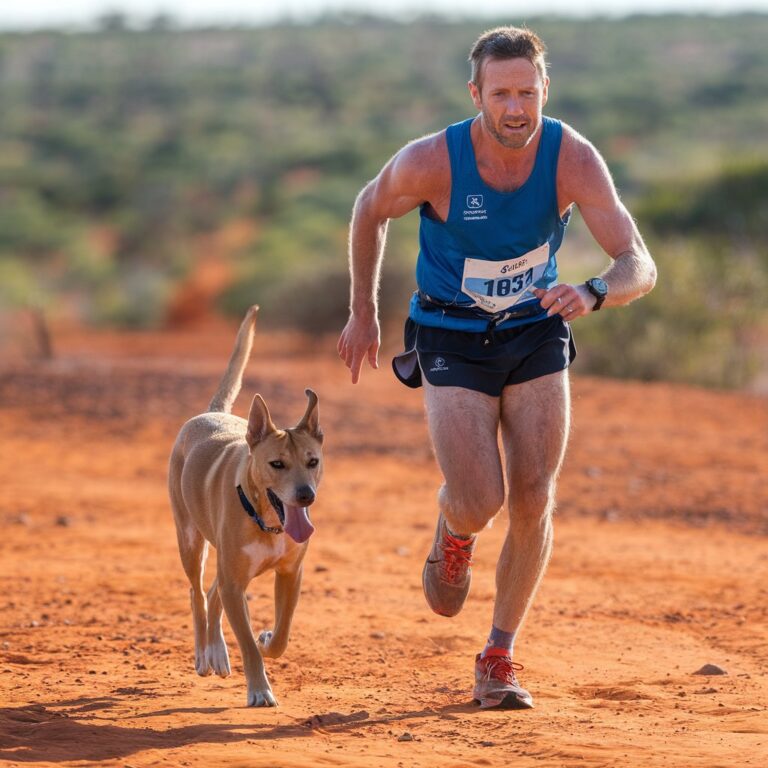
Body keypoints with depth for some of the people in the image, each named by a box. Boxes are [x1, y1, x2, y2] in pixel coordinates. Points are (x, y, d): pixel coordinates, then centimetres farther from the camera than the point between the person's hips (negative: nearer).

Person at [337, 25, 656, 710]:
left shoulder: (573, 159, -21)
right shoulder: (431, 162, -24)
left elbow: (640, 266, -24)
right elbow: (370, 211, -2)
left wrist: (591, 294, -46)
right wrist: (363, 313, 6)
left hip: (537, 333, 2)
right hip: (453, 341, -2)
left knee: (534, 502, -6)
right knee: (479, 504, -15)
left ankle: (500, 657, 12)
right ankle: (453, 531, 24)